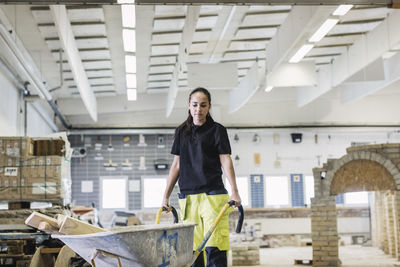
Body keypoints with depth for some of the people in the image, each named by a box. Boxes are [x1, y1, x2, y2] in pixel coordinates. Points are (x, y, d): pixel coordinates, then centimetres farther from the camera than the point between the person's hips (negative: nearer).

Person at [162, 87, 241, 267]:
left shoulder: (217, 130, 6)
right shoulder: (181, 132, 16)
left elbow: (226, 161, -1)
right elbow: (176, 165, 18)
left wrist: (235, 192, -13)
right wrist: (166, 195, 14)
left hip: (212, 195, -4)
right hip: (187, 197, 4)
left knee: (214, 248, -12)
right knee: (192, 249, 0)